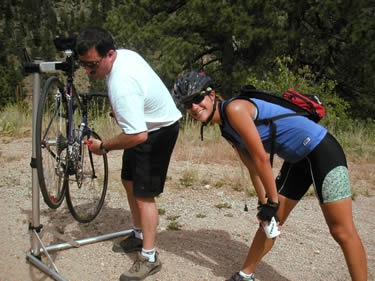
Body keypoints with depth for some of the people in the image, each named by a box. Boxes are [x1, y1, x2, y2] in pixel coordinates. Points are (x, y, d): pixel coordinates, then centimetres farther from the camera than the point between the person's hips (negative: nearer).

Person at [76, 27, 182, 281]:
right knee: (129, 181, 18)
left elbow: (138, 136, -38)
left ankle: (149, 258, 2)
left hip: (158, 131, -10)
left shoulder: (121, 85, -36)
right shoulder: (124, 53, -7)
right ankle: (139, 235, 33)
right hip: (148, 122, 10)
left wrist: (104, 146, -23)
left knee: (143, 194, -9)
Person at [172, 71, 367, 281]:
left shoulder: (234, 108, -20)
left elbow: (261, 158, -20)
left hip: (321, 150, -9)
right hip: (297, 160, 9)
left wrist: (272, 202, -13)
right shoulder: (227, 130, 7)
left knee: (342, 231, -6)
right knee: (269, 222, 13)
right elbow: (253, 167, 10)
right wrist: (264, 204, 5)